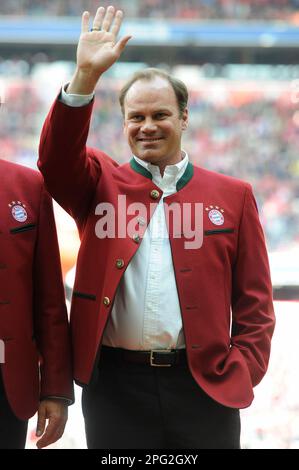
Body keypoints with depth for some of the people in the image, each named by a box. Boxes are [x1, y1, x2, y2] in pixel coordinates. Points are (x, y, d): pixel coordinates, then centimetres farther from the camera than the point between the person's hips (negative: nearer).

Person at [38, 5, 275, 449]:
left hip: (205, 386, 0)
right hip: (117, 386, 0)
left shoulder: (233, 195, 8)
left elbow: (254, 300, 7)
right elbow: (56, 159, -11)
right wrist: (86, 76, -20)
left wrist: (241, 372, -5)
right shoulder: (100, 184, 10)